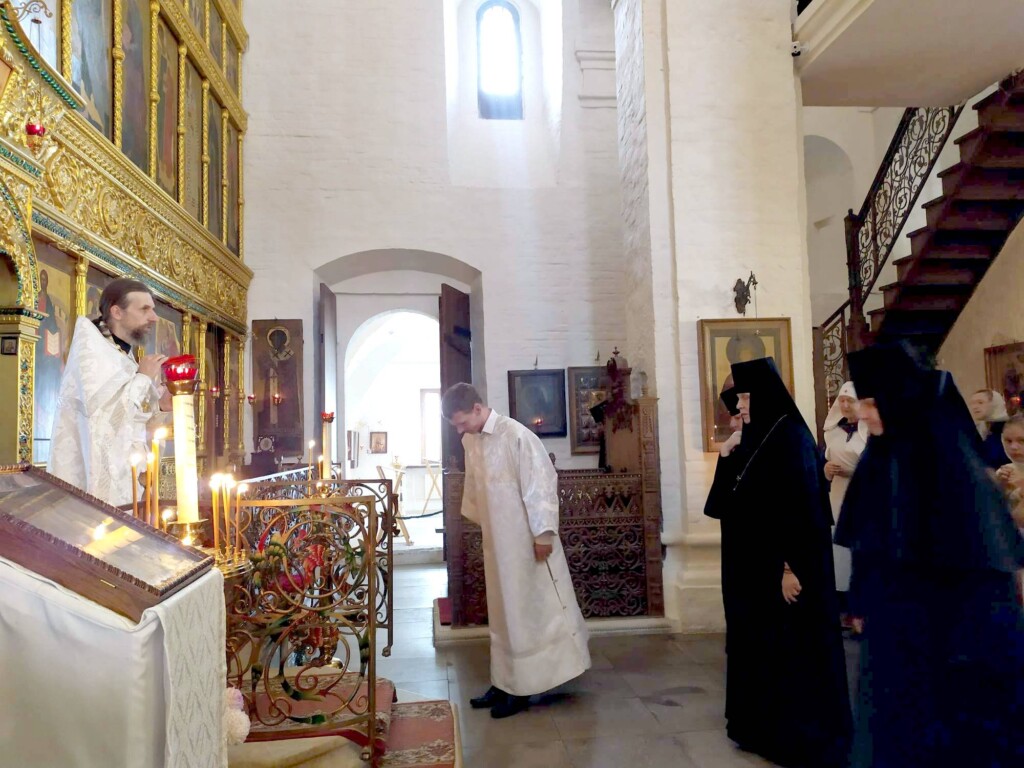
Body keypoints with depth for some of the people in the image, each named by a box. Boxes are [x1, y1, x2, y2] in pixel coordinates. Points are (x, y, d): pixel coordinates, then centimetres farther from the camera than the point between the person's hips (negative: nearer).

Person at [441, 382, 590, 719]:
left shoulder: (517, 436, -19)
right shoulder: (470, 441, 5)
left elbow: (540, 484, -19)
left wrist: (543, 534, -19)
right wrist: (478, 520, 19)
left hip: (525, 542, -8)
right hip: (496, 542, 8)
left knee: (531, 613, 4)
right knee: (504, 613, 15)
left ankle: (521, 688, 14)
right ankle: (506, 683, 26)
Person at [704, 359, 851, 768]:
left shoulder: (791, 438, -16)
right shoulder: (754, 439, 10)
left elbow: (803, 508, -21)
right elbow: (728, 504, 13)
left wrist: (791, 567, -22)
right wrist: (727, 458, 0)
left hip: (783, 566, -9)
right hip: (753, 566, 9)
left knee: (793, 651, 2)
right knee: (761, 646, 16)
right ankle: (768, 727, 29)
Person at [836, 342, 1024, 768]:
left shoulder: (950, 460, -19)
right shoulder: (881, 456, 1)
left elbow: (979, 561, -18)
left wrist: (972, 651, -17)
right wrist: (863, 604, 14)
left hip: (945, 629, -6)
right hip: (892, 622, 6)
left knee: (949, 729, 9)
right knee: (896, 723, 16)